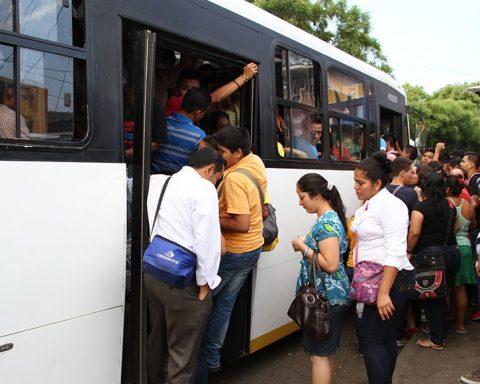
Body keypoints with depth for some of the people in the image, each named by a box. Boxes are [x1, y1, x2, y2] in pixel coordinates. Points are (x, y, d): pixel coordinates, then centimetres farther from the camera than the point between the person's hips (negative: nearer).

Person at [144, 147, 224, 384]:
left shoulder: (156, 182, 11)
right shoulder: (203, 189, -10)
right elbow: (207, 238, -17)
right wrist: (205, 282, -10)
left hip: (152, 272, 8)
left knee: (156, 340, 25)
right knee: (182, 351, 4)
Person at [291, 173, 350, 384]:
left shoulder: (326, 223, -20)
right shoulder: (328, 218, 10)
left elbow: (330, 264, -27)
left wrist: (302, 247, -18)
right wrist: (304, 245, 5)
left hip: (326, 297, -10)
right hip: (326, 296, 10)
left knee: (319, 354, 0)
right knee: (324, 353, 19)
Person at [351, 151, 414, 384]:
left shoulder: (390, 205, -15)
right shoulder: (367, 206, 13)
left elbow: (395, 254, -22)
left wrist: (384, 292, -26)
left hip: (391, 280, -9)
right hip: (374, 279, 9)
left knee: (370, 338, -9)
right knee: (384, 336, 17)